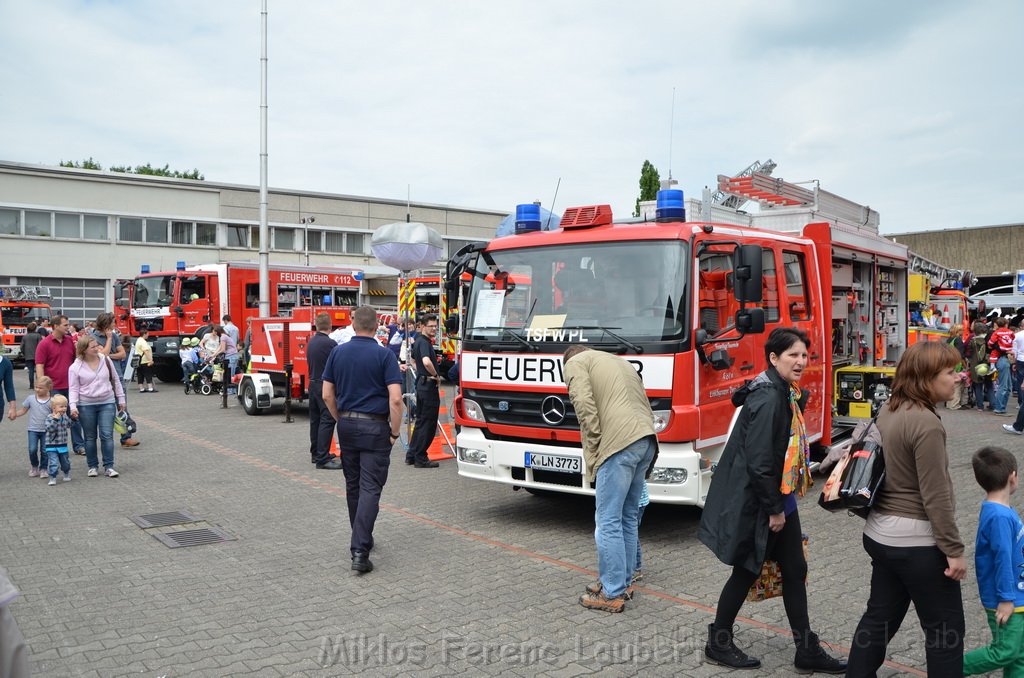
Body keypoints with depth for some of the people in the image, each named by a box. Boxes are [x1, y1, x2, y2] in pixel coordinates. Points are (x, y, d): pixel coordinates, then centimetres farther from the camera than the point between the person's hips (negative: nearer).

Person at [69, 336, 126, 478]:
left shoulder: (106, 360, 1)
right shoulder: (75, 367, -5)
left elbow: (115, 380, 9)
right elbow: (74, 389, -3)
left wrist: (121, 399, 11)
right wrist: (73, 406, -16)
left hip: (107, 403, 1)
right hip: (86, 405, -1)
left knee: (107, 435, -3)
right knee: (90, 437, 8)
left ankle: (108, 467, 2)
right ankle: (92, 466, 20)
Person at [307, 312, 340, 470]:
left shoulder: (311, 342, 8)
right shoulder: (329, 343, -16)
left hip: (313, 384, 8)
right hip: (326, 385, -8)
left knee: (315, 419, 15)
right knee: (327, 420, -7)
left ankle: (316, 453, 24)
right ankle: (322, 458, -10)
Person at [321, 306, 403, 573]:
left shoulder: (338, 352, 3)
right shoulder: (384, 355, -10)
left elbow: (327, 396, 4)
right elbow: (395, 399, -17)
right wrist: (395, 432, -6)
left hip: (347, 426, 5)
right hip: (375, 427, -4)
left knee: (353, 486, 17)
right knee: (370, 488, -4)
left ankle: (361, 540, 30)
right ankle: (359, 550, -12)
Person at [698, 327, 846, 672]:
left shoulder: (785, 394, 7)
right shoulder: (768, 398, -23)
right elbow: (759, 461, -25)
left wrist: (781, 505, 14)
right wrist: (773, 510, -18)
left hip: (780, 498, 9)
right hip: (755, 502, -9)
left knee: (795, 569, 13)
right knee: (747, 570, 5)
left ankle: (807, 650, 24)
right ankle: (718, 643, 23)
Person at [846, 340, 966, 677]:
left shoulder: (889, 410, 6)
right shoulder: (926, 424, -21)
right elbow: (935, 497, -21)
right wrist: (954, 549, -14)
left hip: (881, 533, 9)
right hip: (917, 541, -8)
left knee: (880, 617, 18)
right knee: (946, 630, 7)